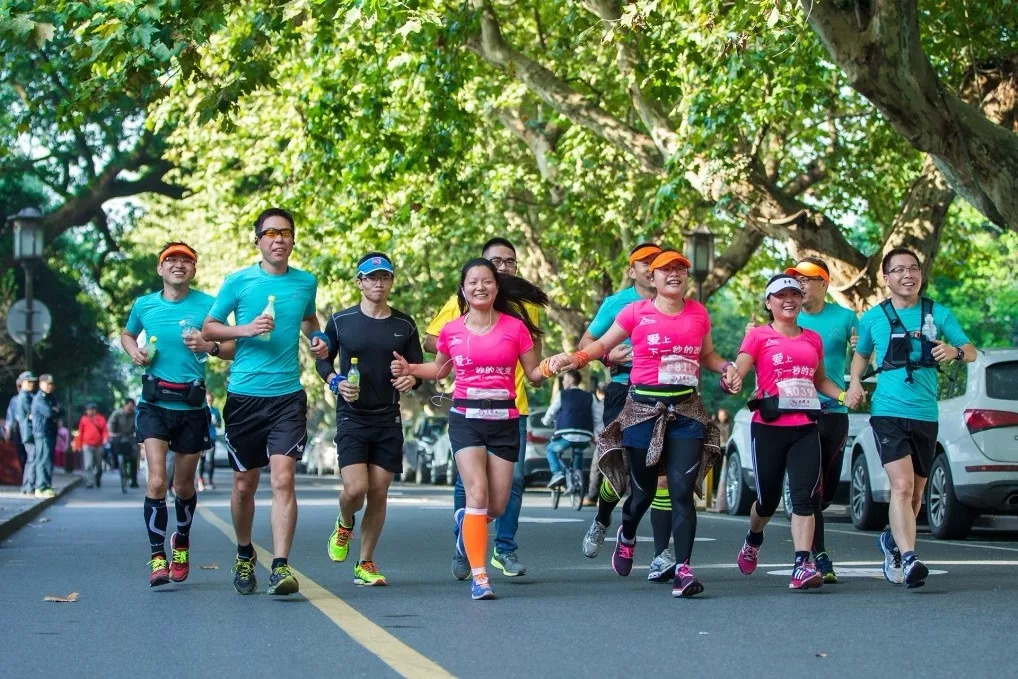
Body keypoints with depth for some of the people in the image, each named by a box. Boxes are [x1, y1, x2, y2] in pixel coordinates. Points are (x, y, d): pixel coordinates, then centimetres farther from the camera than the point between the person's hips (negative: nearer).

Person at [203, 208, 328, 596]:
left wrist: (317, 340, 6)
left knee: (283, 479, -14)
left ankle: (281, 566, -16)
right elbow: (208, 328, 6)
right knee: (245, 485, 10)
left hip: (288, 395, 0)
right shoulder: (238, 282, 1)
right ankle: (245, 555, 32)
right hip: (244, 396, 0)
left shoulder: (306, 283, 7)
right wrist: (246, 329, -11)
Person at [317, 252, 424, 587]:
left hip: (388, 420, 2)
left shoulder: (404, 325, 6)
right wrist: (336, 382, -8)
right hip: (351, 417, -2)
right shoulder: (341, 321, 1)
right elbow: (323, 359, 12)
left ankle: (365, 563, 16)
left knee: (379, 493, 2)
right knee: (355, 488, -15)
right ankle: (344, 525, 20)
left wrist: (411, 379, -12)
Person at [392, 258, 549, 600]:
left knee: (497, 507, 3)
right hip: (466, 418, -1)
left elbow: (533, 374, 6)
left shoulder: (516, 327, 1)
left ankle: (466, 521, 41)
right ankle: (479, 576, -13)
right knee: (478, 493, -17)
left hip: (504, 420, 1)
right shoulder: (451, 331, 4)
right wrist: (408, 369, 5)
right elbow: (440, 369, 21)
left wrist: (546, 370, -16)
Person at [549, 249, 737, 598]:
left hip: (687, 411, 2)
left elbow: (707, 354, 22)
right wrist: (576, 357, -13)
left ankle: (683, 568, -9)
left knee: (682, 490, -8)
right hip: (645, 408, -2)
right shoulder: (636, 313, -1)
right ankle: (627, 535, 44)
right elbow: (602, 344, 5)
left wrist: (726, 368, 2)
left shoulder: (699, 313, 8)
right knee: (644, 489, 10)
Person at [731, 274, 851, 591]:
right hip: (769, 427, -3)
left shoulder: (813, 339, 14)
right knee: (768, 499, 9)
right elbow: (735, 376, -7)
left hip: (805, 428, 3)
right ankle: (753, 540, 41)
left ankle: (802, 566, -17)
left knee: (804, 496, -12)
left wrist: (844, 396, 8)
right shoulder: (759, 336, 1)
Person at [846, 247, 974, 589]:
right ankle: (908, 559, -28)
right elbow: (861, 353, 22)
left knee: (915, 493, 15)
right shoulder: (873, 318, 5)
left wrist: (955, 351, -16)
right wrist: (855, 381, 3)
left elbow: (971, 352, 7)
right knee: (902, 486, -20)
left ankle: (891, 541, 40)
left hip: (925, 415, 3)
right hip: (888, 413, -3)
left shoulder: (938, 314, 6)